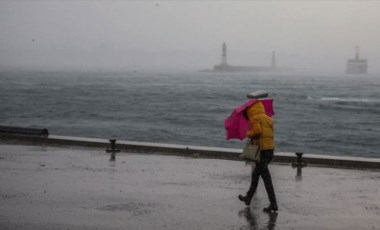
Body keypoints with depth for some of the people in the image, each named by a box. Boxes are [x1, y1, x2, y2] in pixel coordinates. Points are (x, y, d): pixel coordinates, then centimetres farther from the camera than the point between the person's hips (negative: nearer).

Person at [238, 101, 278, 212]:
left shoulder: (255, 118, -5)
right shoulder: (268, 119, 18)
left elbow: (257, 130, -21)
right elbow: (271, 133, 13)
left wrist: (248, 133, -2)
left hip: (261, 150, -8)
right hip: (270, 149, 9)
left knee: (266, 177, -8)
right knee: (255, 174, 22)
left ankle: (273, 204, -11)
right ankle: (248, 197, 34)